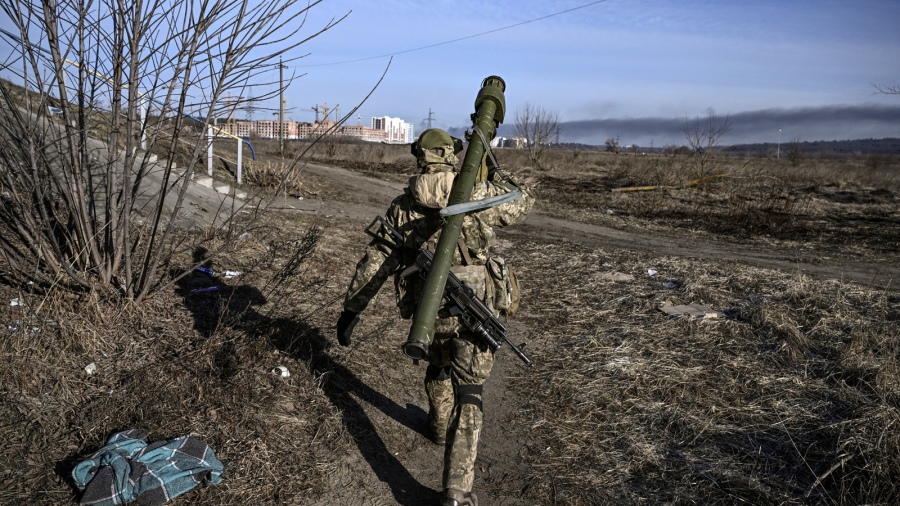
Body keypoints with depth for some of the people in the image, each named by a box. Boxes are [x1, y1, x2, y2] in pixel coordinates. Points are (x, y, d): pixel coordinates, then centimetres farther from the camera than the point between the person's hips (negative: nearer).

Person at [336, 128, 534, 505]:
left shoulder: (403, 206, 1)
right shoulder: (479, 194, -5)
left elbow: (374, 262, 2)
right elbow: (523, 204, 13)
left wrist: (351, 308, 9)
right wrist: (492, 174, 26)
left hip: (430, 311, 3)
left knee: (438, 364, 32)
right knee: (467, 395, 5)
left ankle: (440, 426, 56)